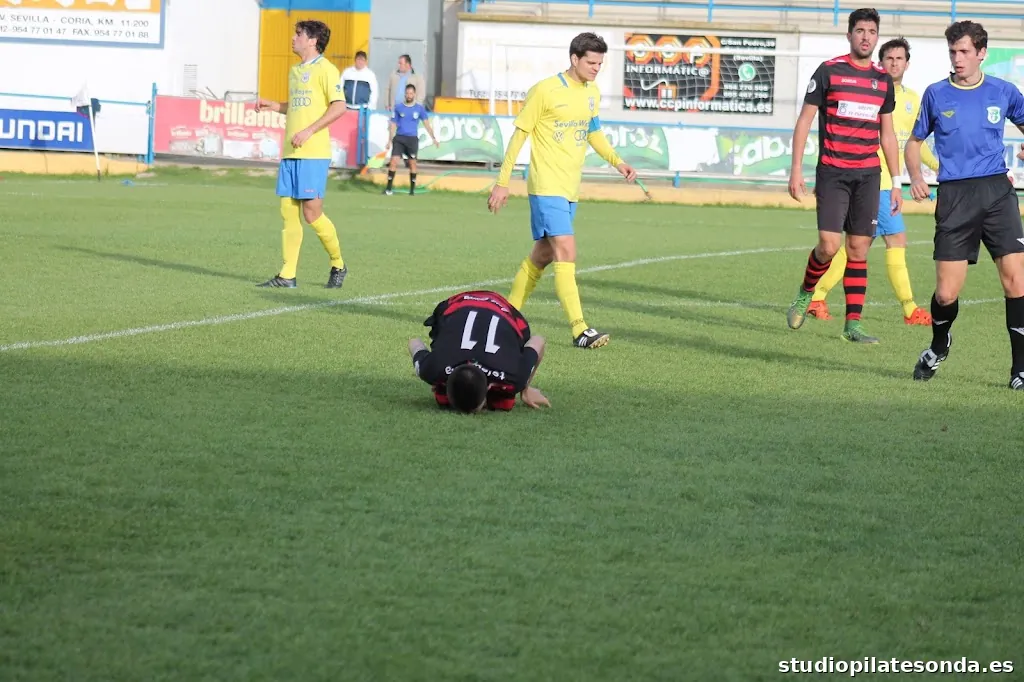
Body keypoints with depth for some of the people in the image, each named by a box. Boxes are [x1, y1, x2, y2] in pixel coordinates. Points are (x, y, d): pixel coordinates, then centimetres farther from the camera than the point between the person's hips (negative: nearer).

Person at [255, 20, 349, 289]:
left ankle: (338, 265, 9)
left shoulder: (324, 69, -7)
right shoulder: (294, 71, 19)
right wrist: (273, 106, 14)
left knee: (312, 213, -9)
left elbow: (339, 106, -14)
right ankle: (287, 275, 4)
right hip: (290, 153, 8)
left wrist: (309, 131, -19)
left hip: (313, 154, -8)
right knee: (289, 213, 3)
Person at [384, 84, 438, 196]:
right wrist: (389, 141, 8)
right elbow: (393, 125, 10)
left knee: (412, 163, 3)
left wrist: (433, 137, -8)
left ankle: (412, 189, 13)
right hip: (399, 137, 0)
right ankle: (388, 188, -6)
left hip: (412, 139, 0)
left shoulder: (420, 108, 3)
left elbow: (426, 123, 1)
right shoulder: (398, 108, 5)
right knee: (394, 161, -9)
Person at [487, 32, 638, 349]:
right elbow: (519, 134, -7)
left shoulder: (592, 93, 11)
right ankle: (579, 330, -22)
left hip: (570, 189, 8)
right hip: (547, 185, -8)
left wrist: (616, 161, 10)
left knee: (543, 254, 14)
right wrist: (502, 182, -7)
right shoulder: (544, 91, -11)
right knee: (566, 251, -17)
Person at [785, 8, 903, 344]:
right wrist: (796, 170, -6)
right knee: (829, 246, -13)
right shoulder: (829, 71, -1)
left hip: (868, 175, 4)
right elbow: (804, 120, 1)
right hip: (832, 173, -4)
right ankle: (805, 294, 16)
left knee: (859, 249, 1)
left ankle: (853, 324, 6)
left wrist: (896, 182, 14)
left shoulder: (883, 79, 12)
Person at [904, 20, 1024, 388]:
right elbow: (915, 141, 17)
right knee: (946, 293, -3)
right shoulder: (936, 94, 7)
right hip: (954, 196, 0)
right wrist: (915, 176, -2)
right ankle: (939, 347, 30)